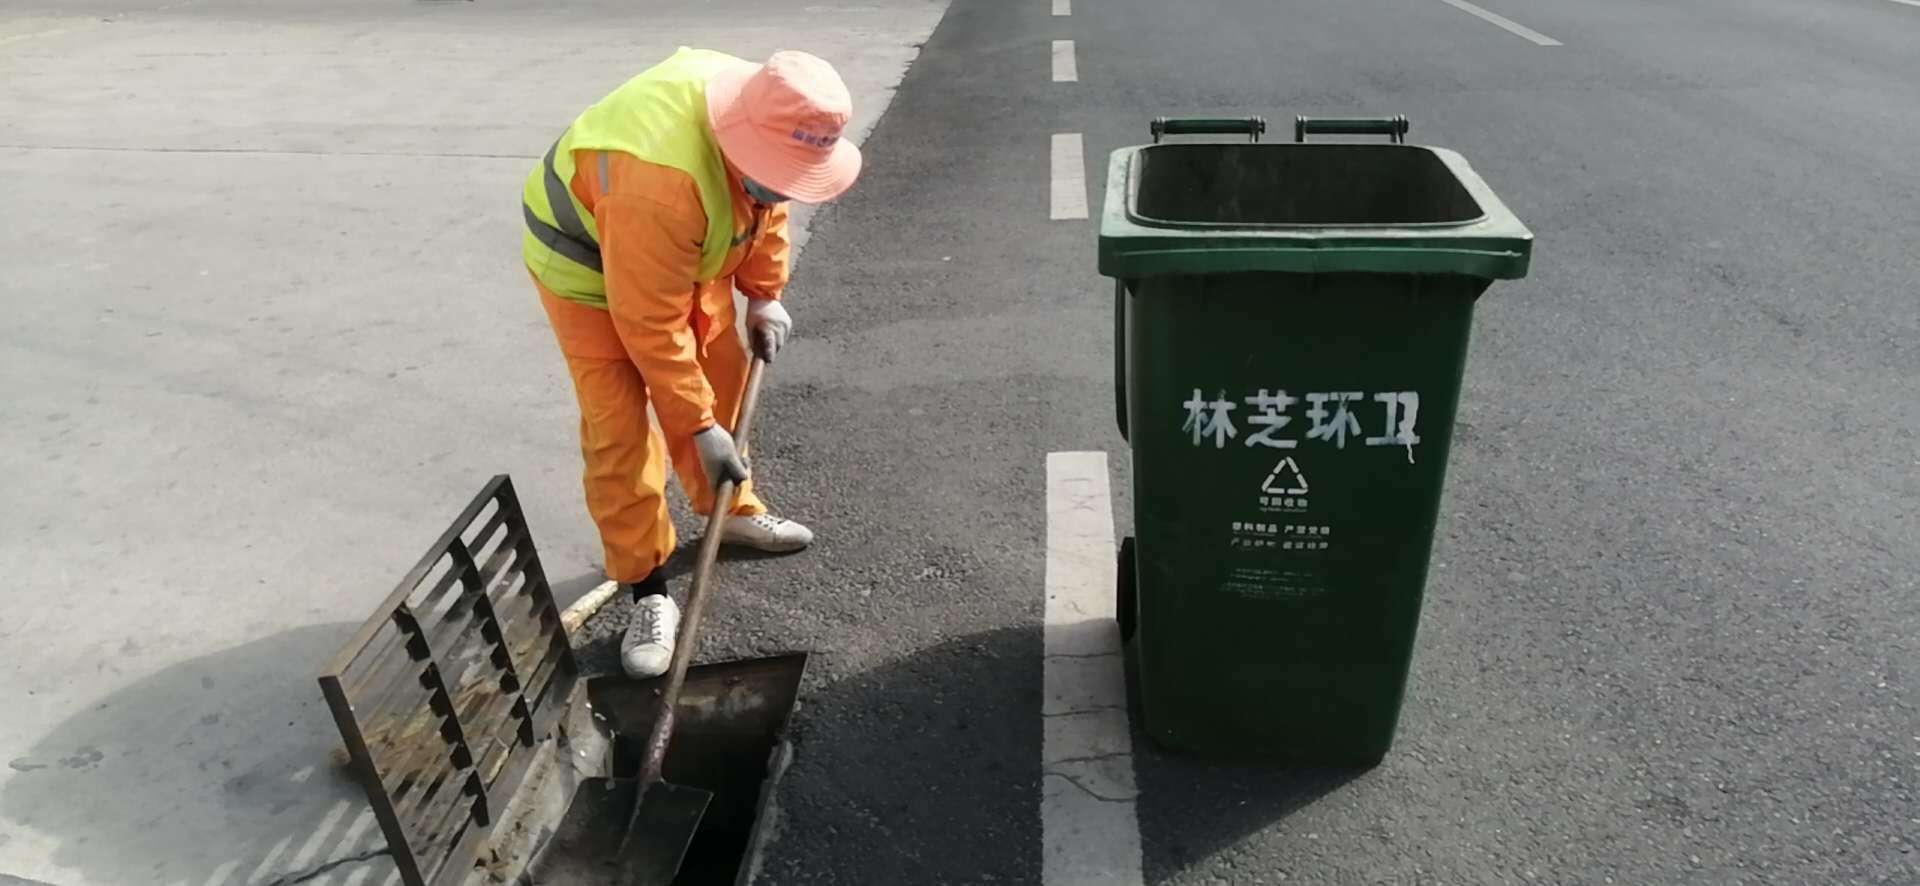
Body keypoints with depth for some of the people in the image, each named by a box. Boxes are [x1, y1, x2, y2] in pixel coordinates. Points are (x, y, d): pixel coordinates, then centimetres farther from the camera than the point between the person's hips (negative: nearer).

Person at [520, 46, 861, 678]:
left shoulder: (761, 114, -21)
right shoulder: (659, 185, -44)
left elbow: (764, 208, 1)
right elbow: (650, 327, -34)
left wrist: (764, 294, 1)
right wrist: (700, 426, -27)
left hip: (689, 253, 7)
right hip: (587, 262, -7)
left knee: (722, 381, 12)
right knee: (618, 430, -8)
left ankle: (731, 511, 34)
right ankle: (647, 592, 1)